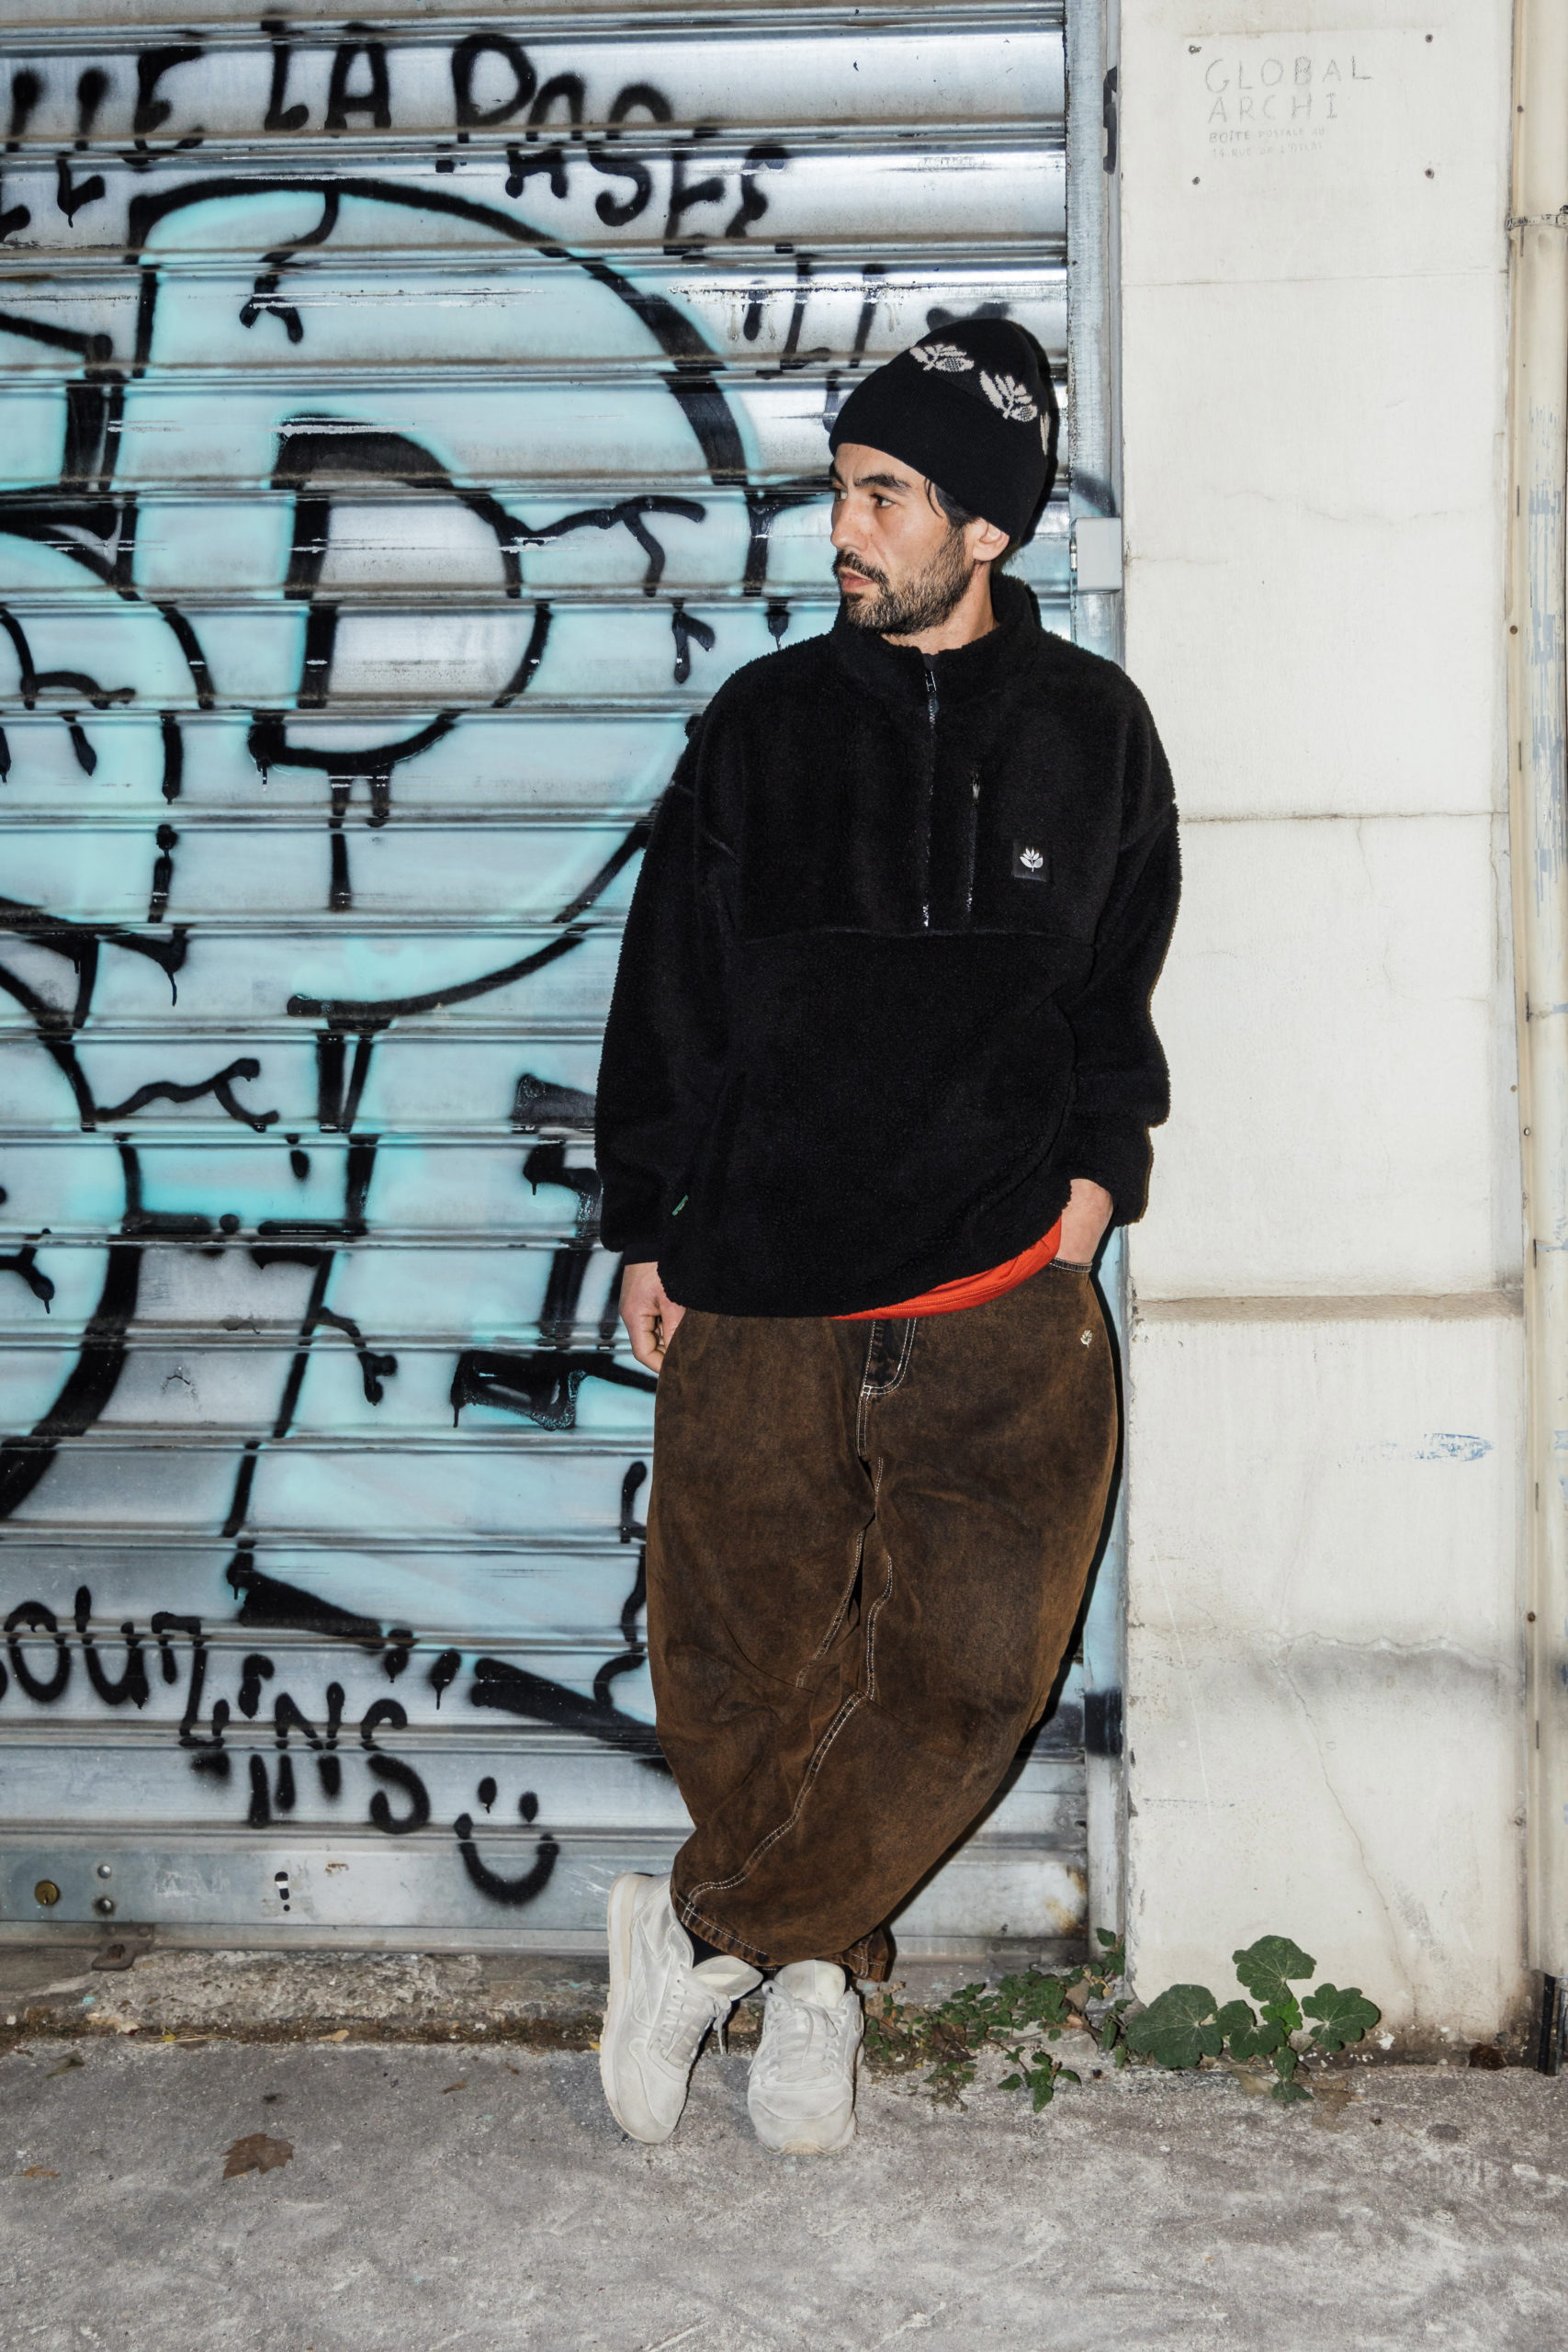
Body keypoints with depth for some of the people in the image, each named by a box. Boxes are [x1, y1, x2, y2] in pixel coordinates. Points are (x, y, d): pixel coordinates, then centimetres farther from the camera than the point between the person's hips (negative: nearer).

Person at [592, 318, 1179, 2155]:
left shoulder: (1090, 729, 7)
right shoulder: (760, 724, 7)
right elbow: (669, 987, 10)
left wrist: (1098, 1161, 3)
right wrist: (643, 1230, 7)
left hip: (1000, 1304, 0)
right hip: (758, 1307, 1)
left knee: (972, 1673, -6)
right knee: (737, 1678, 4)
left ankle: (703, 1933, 13)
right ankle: (807, 1969, 29)